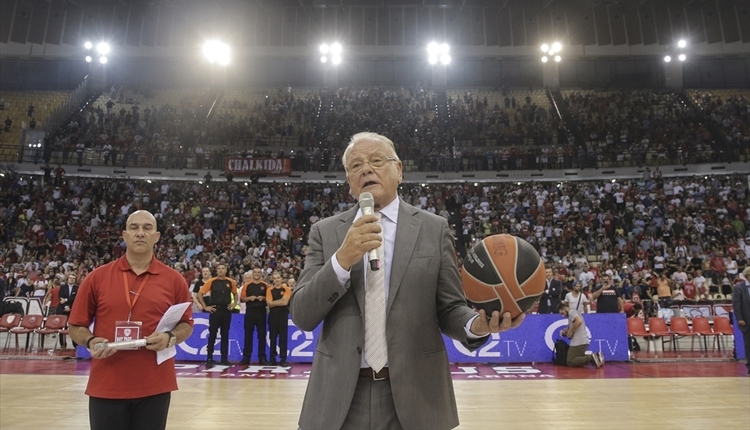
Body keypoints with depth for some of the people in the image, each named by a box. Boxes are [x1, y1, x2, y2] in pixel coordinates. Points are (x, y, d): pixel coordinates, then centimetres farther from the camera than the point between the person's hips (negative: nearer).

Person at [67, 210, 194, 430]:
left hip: (155, 387, 0)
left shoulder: (174, 280, 1)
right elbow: (76, 327, 7)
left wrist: (170, 337, -12)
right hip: (105, 387, 0)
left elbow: (187, 324, 8)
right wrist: (91, 342, -13)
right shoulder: (97, 278, 1)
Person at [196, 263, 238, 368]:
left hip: (226, 310, 3)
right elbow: (200, 294, -2)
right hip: (215, 310, -3)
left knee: (225, 335, 8)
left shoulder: (231, 282, 5)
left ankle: (224, 358, 14)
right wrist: (205, 307, -5)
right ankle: (209, 359, 6)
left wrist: (234, 304, 6)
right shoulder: (211, 281, -4)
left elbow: (235, 294, 20)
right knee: (212, 335, 1)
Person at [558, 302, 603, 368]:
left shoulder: (572, 312, -7)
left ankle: (592, 358, -19)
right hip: (583, 341, 10)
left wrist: (570, 331, -17)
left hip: (578, 342, -10)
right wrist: (564, 331, 6)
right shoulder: (574, 313, 24)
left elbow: (579, 321, -26)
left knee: (570, 362, -10)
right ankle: (596, 357, 4)